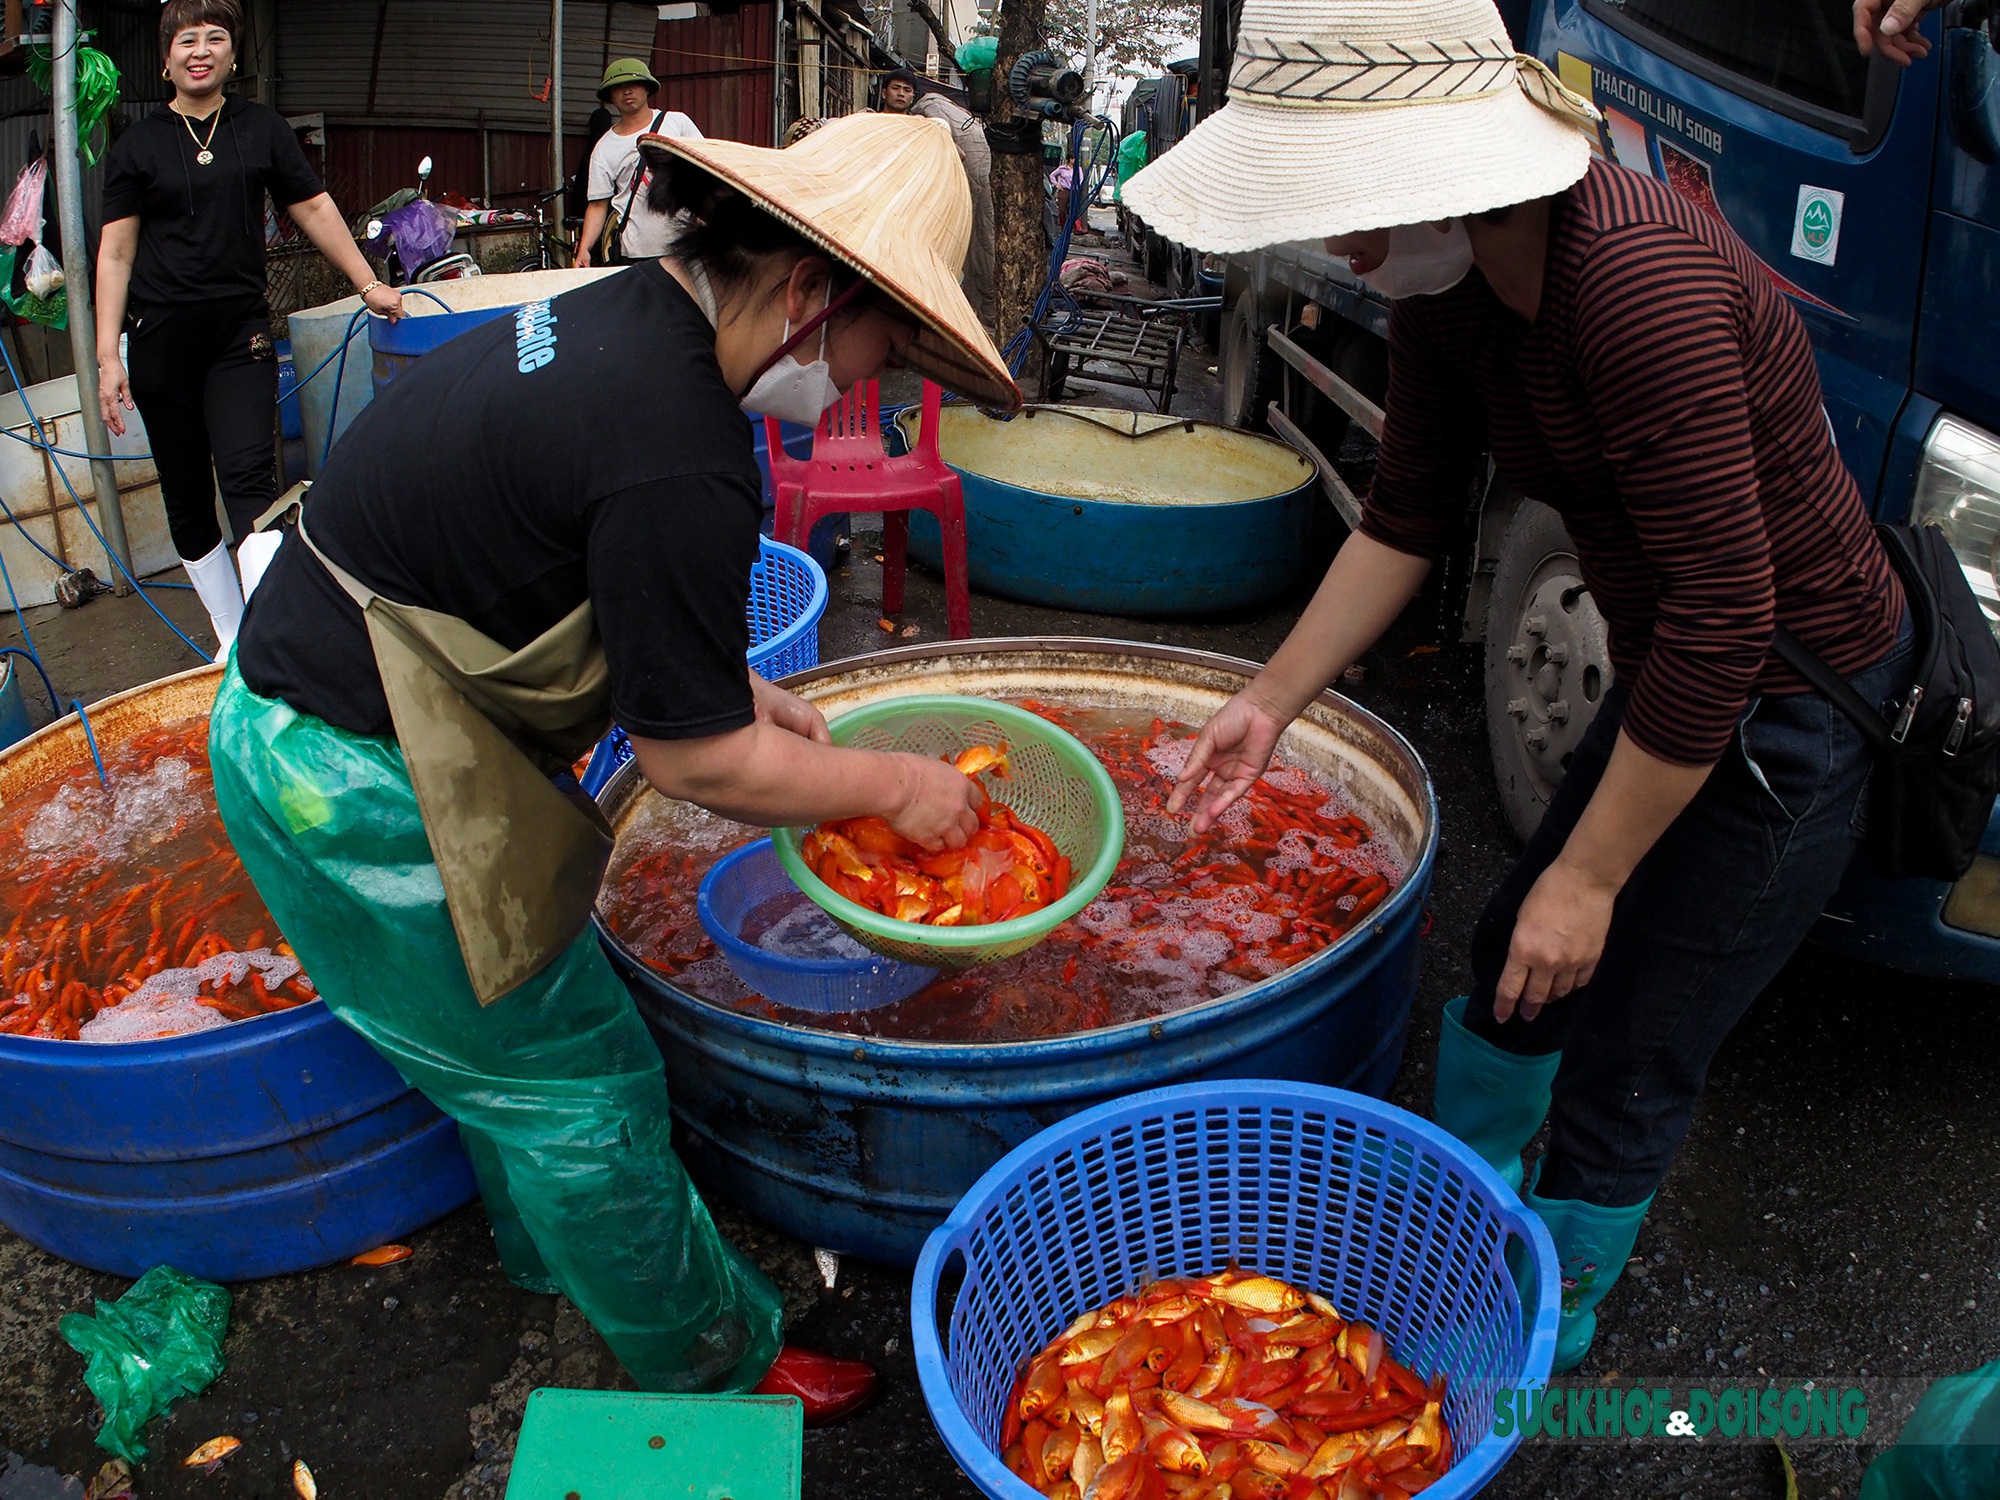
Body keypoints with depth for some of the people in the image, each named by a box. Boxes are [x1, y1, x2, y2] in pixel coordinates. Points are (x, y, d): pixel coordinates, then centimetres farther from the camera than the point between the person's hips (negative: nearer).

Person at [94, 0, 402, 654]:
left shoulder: (261, 128, 8)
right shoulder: (137, 145, 5)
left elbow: (314, 210, 14)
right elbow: (115, 252, 3)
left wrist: (370, 286, 11)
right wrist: (108, 357, -3)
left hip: (240, 330, -1)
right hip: (160, 337, 1)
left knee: (248, 477, -16)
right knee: (186, 496, 4)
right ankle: (232, 639, 13)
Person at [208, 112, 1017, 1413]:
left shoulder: (620, 318, 1)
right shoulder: (678, 460, -30)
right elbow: (697, 762, -20)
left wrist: (734, 684, 12)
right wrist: (896, 786, -7)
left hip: (303, 707, 10)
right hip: (360, 787, -10)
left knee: (512, 1026, 27)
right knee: (576, 1083, 6)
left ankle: (554, 1247, 52)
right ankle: (714, 1366, 27)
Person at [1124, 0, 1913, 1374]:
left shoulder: (1641, 287, -33)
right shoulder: (1449, 285, -6)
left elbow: (1720, 626, -30)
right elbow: (1408, 520, 6)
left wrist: (1589, 878, -22)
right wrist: (1273, 703, 5)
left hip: (1796, 711, -8)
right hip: (1680, 680, 8)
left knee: (1621, 1068, 4)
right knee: (1511, 966, 20)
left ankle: (1543, 1347, 31)